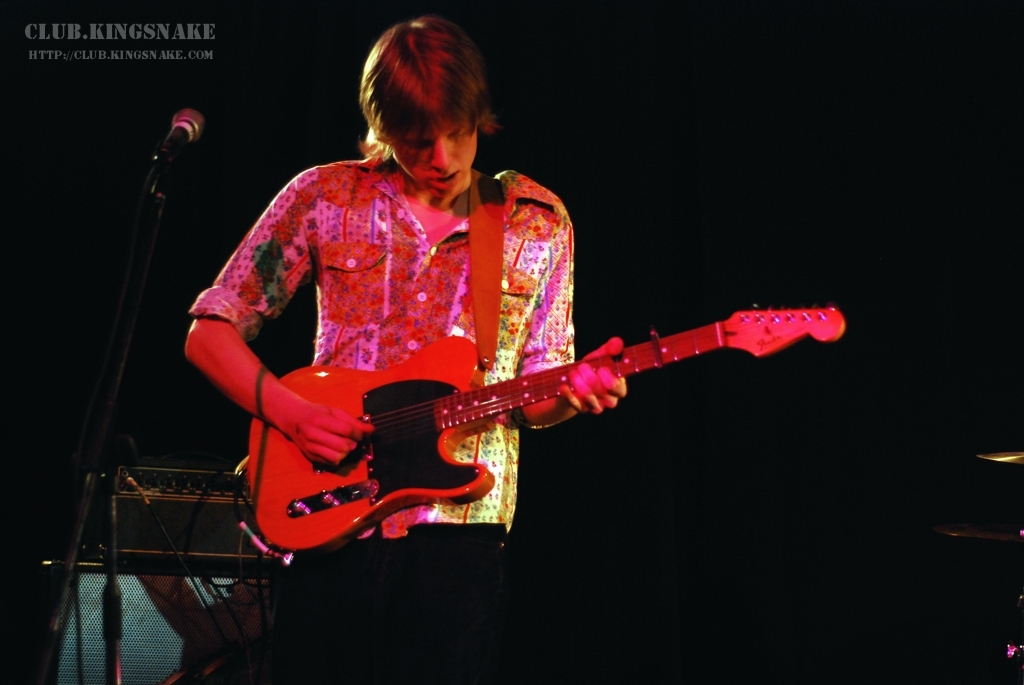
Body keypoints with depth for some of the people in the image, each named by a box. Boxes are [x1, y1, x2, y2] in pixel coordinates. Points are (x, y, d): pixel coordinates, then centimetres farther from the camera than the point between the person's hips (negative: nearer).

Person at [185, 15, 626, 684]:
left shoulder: (540, 222, 6)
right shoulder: (324, 196, 2)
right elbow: (209, 331, 4)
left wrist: (573, 391, -14)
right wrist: (292, 413, -11)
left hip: (459, 528, 1)